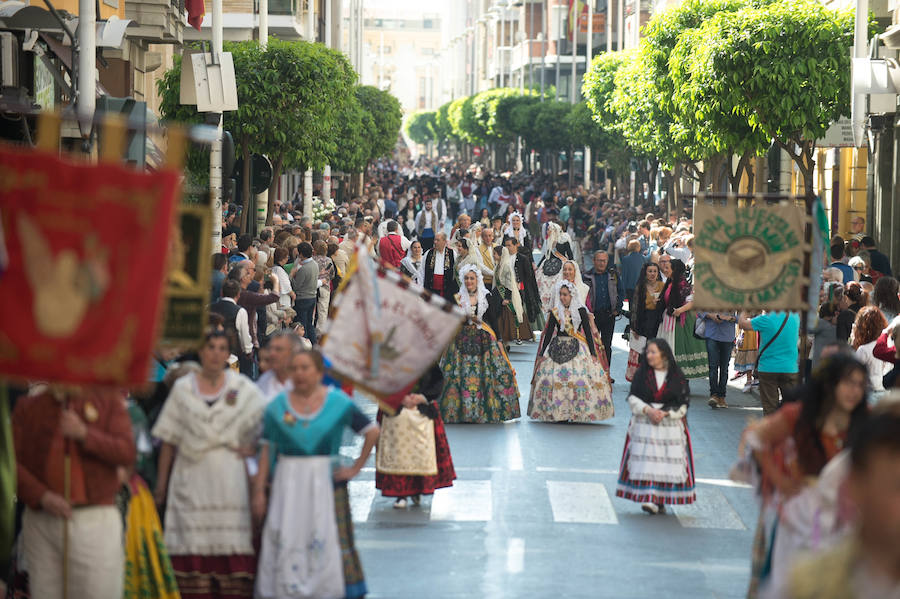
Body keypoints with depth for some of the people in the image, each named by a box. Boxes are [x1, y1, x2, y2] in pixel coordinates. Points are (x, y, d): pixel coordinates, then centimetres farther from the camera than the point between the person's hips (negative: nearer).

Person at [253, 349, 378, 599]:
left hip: (327, 484, -1)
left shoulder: (338, 402, 0)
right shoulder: (278, 406, 4)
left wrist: (355, 468, 0)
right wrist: (259, 491, -2)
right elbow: (266, 450, 4)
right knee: (285, 547, -1)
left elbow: (372, 431, 5)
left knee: (329, 545, -2)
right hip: (287, 485, 1)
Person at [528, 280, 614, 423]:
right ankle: (557, 413, -5)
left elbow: (588, 332, 4)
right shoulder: (555, 312, 7)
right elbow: (548, 333, 10)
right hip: (557, 349, 1)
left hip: (577, 349, -1)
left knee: (580, 379, -13)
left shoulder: (581, 311, 3)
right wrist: (541, 354, 7)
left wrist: (593, 353, -1)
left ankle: (577, 413, -7)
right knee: (555, 379, -10)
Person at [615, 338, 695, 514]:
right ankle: (649, 498, -12)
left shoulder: (677, 377, 1)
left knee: (668, 461, -4)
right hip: (645, 424, 0)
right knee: (646, 460, -10)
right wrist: (647, 410, -14)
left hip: (670, 424, 0)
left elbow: (683, 404, 2)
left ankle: (661, 500, 5)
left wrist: (665, 413, -13)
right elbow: (633, 398, 3)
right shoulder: (641, 374, 5)